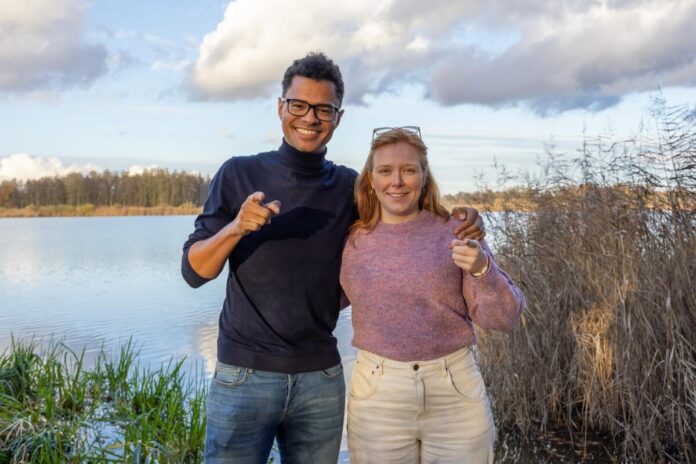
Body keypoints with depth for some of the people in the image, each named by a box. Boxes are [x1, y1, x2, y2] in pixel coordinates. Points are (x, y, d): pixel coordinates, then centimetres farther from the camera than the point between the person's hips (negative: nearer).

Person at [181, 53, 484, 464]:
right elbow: (194, 271, -5)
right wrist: (235, 228, -24)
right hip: (244, 375, -2)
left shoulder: (351, 187, 1)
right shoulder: (239, 174, -4)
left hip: (321, 378, 2)